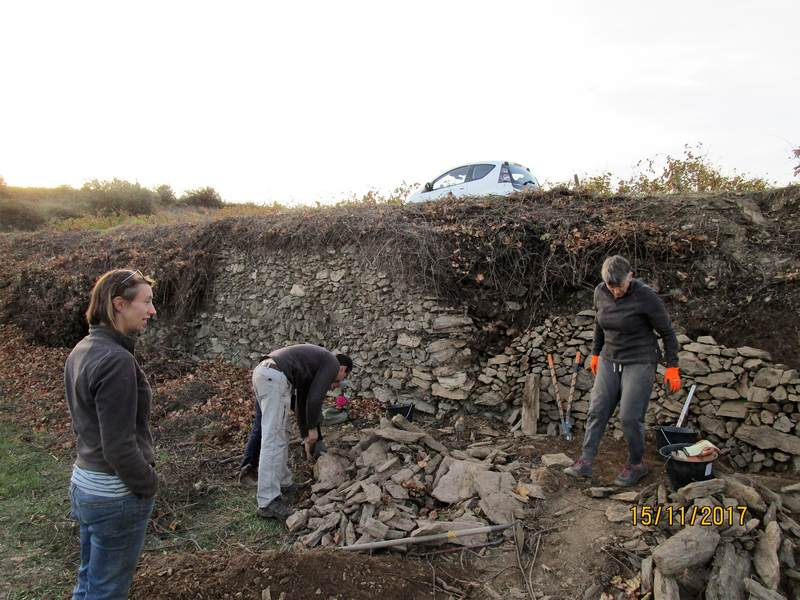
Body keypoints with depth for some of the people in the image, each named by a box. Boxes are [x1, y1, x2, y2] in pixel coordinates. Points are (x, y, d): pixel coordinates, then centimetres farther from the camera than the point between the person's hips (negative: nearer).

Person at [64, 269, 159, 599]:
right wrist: (148, 485, -11)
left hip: (84, 481, 9)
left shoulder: (81, 350, 3)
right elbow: (119, 446, -24)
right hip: (115, 493, -9)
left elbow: (84, 423, 11)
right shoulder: (117, 360, -26)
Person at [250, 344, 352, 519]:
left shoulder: (315, 364, 32)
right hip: (275, 378, -10)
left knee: (283, 433, 21)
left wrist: (306, 436, 37)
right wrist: (313, 428, 9)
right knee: (274, 440, -9)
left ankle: (283, 482, 30)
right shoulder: (332, 364, 7)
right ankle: (268, 502, -7)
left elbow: (302, 401, 35)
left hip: (261, 373, 10)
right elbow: (315, 399, -4)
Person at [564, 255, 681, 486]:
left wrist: (672, 367, -7)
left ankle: (637, 464, 17)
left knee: (630, 416, -5)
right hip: (609, 361, 6)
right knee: (597, 411, 2)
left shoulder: (646, 297, -17)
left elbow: (667, 332, -8)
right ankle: (585, 461, 7)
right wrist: (595, 353, 19)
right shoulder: (600, 293, -2)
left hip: (640, 363, -5)